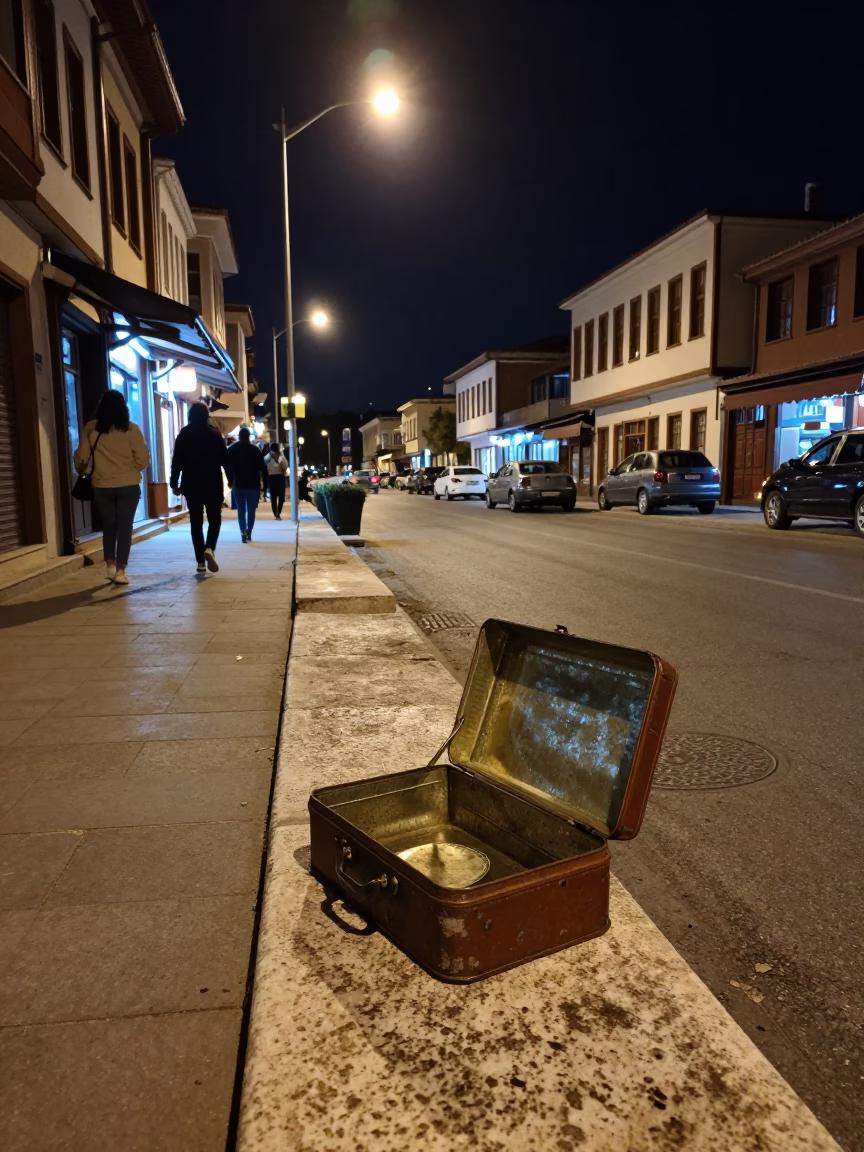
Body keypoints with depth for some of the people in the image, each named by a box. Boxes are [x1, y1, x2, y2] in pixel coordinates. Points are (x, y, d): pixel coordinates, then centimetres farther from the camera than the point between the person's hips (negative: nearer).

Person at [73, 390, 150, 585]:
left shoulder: (91, 428, -1)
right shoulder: (131, 428, -5)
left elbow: (81, 457, 3)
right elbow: (143, 459, -4)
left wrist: (82, 471, 25)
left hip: (102, 486, 2)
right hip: (128, 485, -1)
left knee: (108, 525, 17)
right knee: (124, 526, 3)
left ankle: (110, 565, 13)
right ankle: (120, 570, -1)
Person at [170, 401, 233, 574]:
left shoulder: (183, 434, 1)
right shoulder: (215, 433, -3)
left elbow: (176, 461, 0)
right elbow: (225, 458, -3)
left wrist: (175, 483, 6)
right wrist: (231, 478, 7)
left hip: (191, 484, 2)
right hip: (212, 484, -1)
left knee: (196, 521, 7)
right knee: (214, 519, 9)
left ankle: (201, 561, 5)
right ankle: (209, 548, -18)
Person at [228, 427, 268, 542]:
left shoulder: (231, 449, 5)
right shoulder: (255, 449, -3)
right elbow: (262, 467, -7)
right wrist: (265, 482, -2)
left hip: (238, 484, 2)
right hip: (253, 484, -2)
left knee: (241, 510, 10)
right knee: (251, 510, 6)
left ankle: (243, 532, -6)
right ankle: (248, 532, -9)